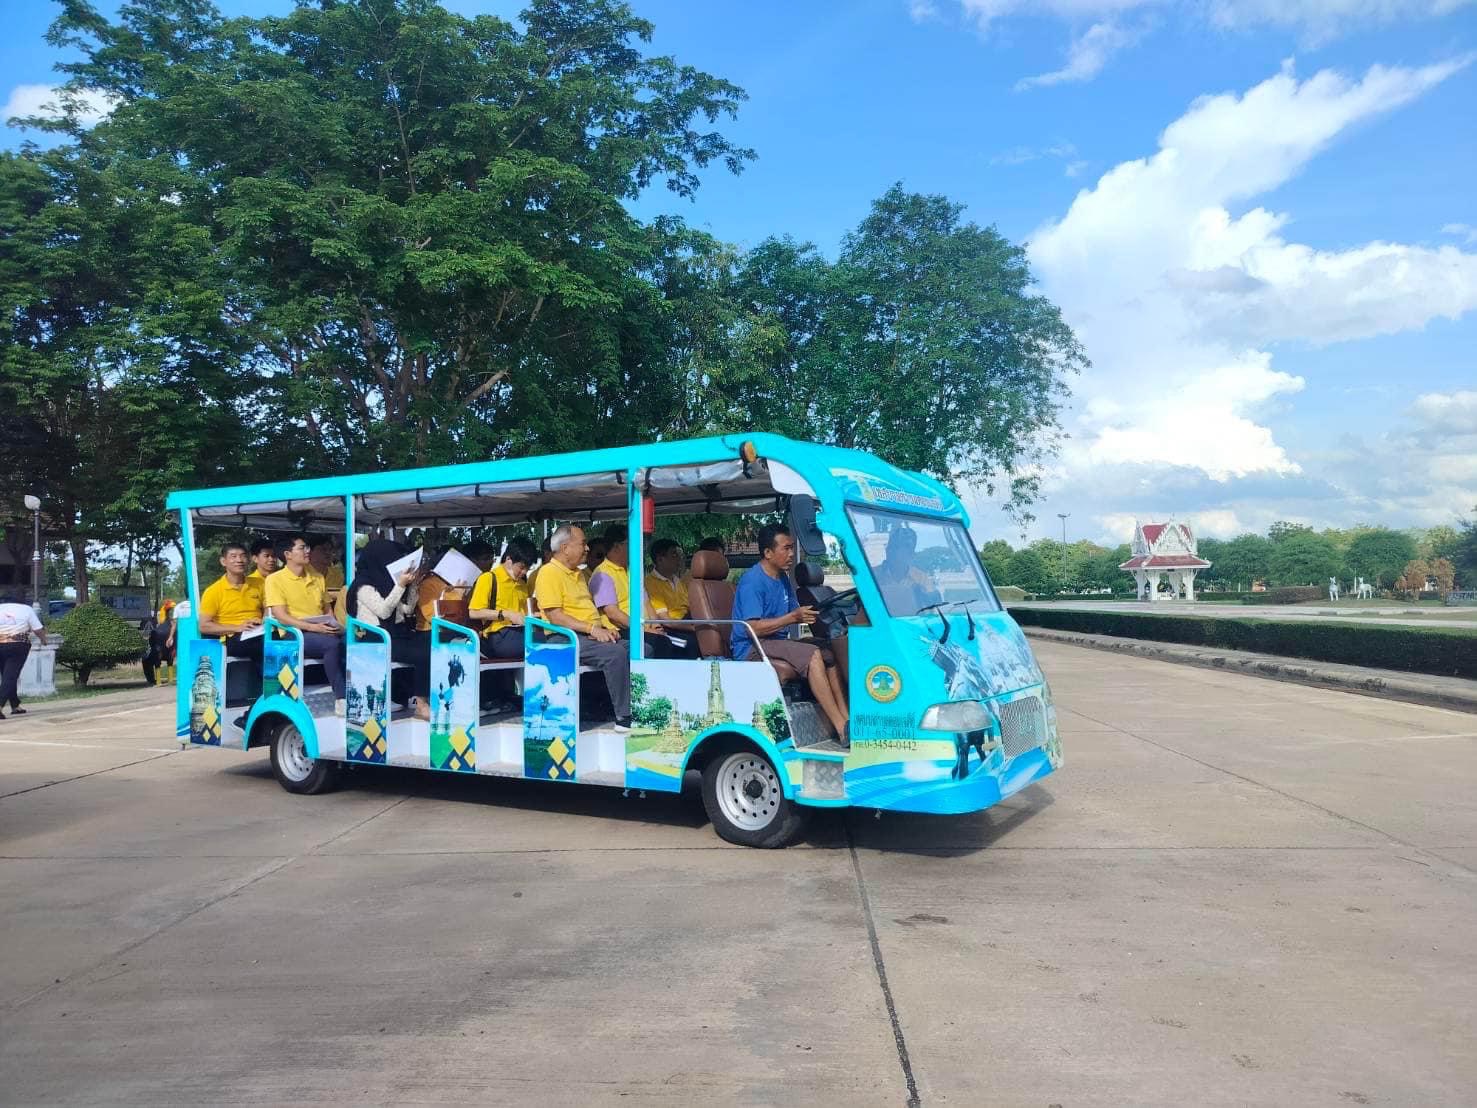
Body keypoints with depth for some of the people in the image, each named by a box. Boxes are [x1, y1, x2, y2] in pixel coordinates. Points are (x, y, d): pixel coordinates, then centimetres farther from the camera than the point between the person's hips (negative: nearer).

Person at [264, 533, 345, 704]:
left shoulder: (317, 577, 18)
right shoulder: (275, 579, -1)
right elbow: (281, 617, -10)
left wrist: (334, 625, -1)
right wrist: (311, 627, -22)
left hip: (323, 632, 5)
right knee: (333, 643, -35)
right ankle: (341, 698, -29)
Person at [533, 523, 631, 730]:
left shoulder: (577, 573, 23)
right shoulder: (549, 573, -7)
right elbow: (555, 616, -16)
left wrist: (605, 626, 5)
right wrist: (592, 629, -21)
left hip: (594, 635, 9)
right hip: (568, 638, -9)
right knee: (616, 653, -32)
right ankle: (625, 718, -26)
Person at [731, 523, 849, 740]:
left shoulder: (783, 577, 15)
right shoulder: (752, 580, -14)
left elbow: (793, 613, 19)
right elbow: (753, 629, -22)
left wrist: (808, 615, -3)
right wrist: (793, 617, -24)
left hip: (778, 643, 9)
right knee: (813, 655, -27)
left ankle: (846, 718, -16)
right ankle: (842, 728, -28)